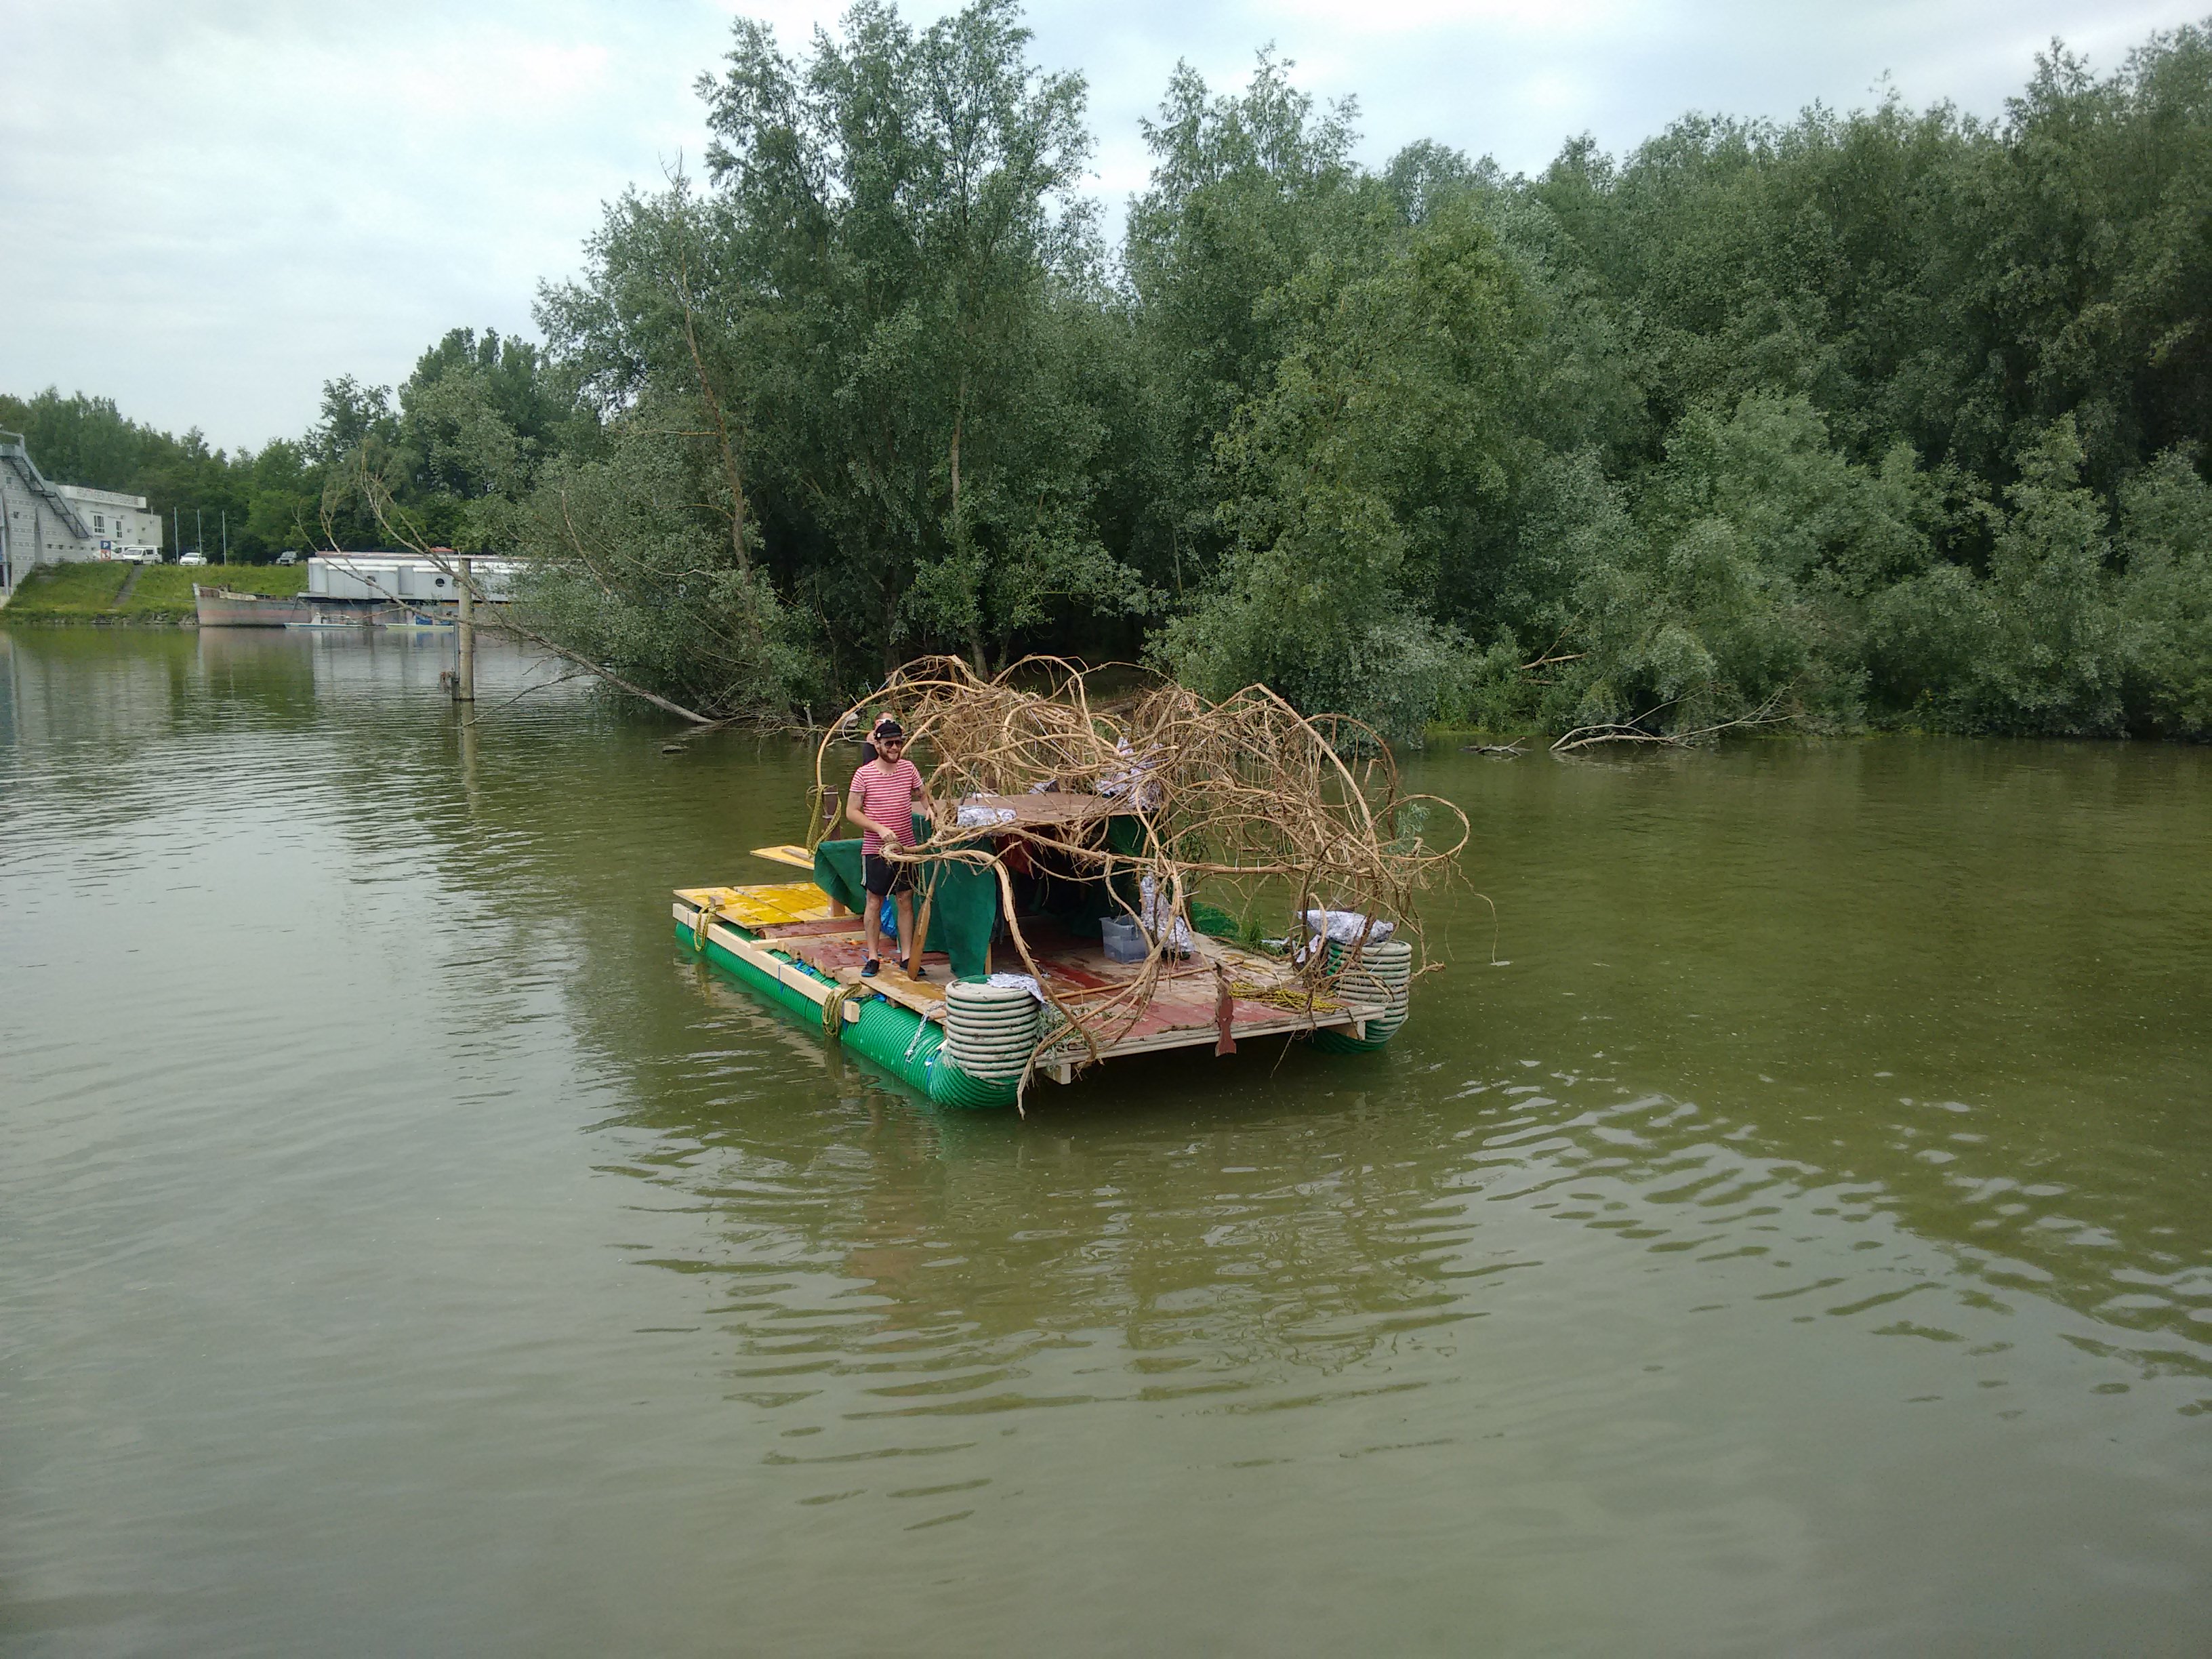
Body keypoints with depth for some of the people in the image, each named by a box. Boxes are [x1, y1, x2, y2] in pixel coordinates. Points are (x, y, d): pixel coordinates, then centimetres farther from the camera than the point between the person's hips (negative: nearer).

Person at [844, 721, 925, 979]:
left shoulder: (908, 768, 2)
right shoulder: (864, 774, -9)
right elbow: (852, 811, -8)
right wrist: (880, 829, -19)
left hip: (905, 847, 3)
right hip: (875, 850, -3)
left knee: (905, 901, 7)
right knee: (874, 903, 5)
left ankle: (908, 957, 13)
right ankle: (873, 957, 14)